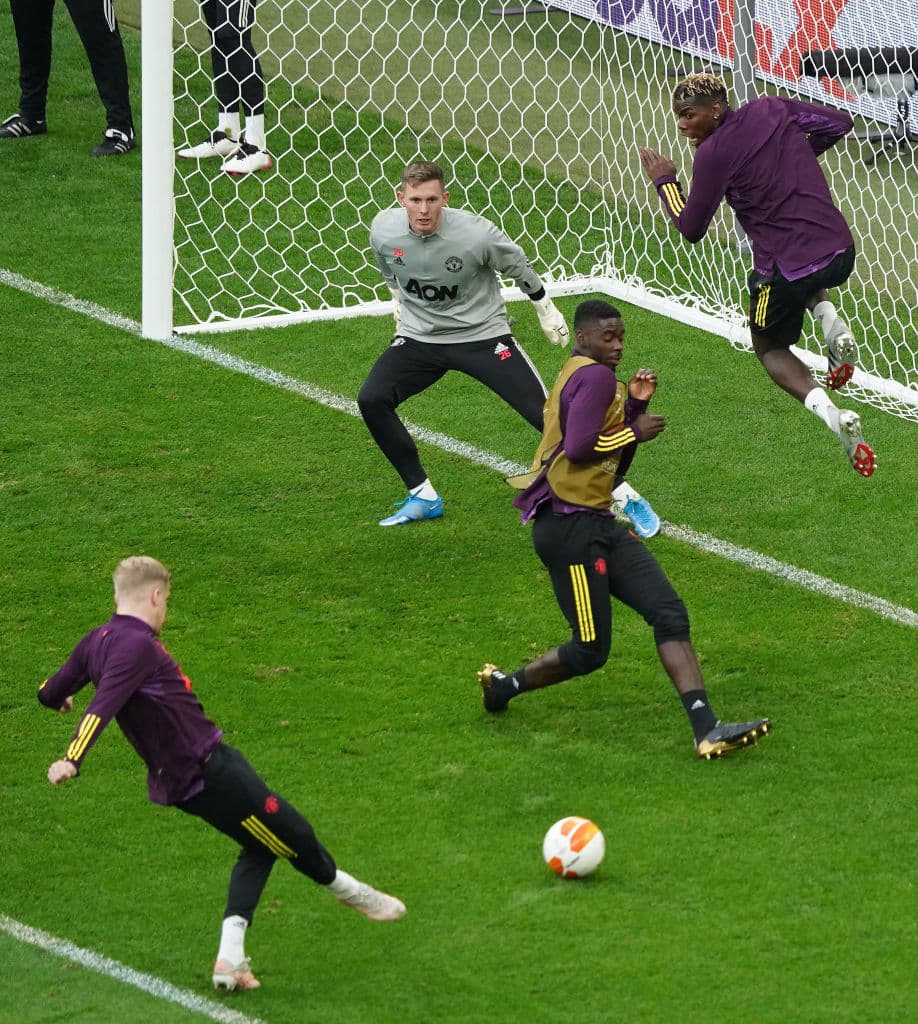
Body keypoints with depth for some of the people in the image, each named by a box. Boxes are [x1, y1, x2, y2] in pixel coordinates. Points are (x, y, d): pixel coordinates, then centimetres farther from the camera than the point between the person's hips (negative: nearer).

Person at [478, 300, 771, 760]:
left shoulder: (577, 377, 19)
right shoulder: (596, 377, -12)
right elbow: (579, 448, -23)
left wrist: (636, 405, 9)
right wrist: (635, 432, -11)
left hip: (599, 524, 10)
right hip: (570, 528, -10)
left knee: (670, 614, -3)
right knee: (590, 651, -5)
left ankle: (706, 730, -13)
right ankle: (503, 684, 20)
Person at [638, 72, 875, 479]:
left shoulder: (713, 154, -10)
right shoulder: (773, 109, 6)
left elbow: (691, 229, -4)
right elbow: (840, 122, 16)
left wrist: (664, 181, 10)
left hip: (786, 269, -6)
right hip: (841, 253, 6)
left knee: (770, 348, 21)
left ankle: (829, 412, -7)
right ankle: (832, 323, 8)